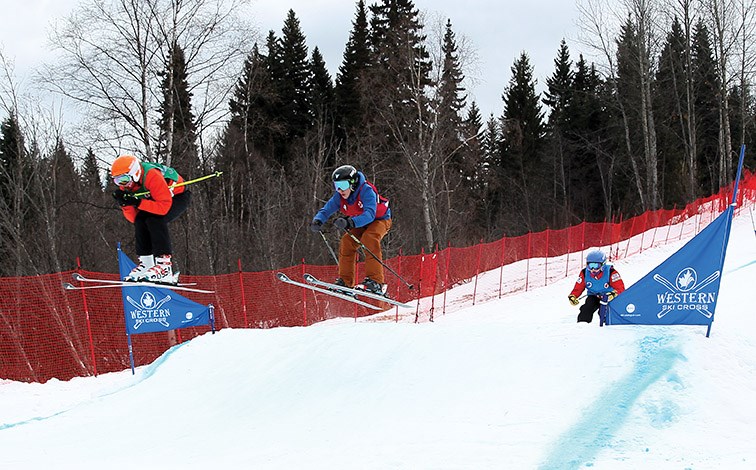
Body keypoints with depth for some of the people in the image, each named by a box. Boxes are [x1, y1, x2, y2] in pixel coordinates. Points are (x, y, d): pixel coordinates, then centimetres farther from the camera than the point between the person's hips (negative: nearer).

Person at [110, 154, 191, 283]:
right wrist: (125, 204, -29)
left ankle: (165, 266, -33)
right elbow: (133, 218, -10)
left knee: (155, 219, -29)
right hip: (159, 198, 8)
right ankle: (146, 263, -8)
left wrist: (138, 203, -42)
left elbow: (164, 207, -39)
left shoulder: (152, 176, -35)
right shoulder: (126, 186, -10)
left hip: (179, 196, -8)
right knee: (140, 221, -14)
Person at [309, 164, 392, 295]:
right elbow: (326, 210, -13)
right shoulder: (339, 197, -15)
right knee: (346, 242, -15)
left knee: (369, 239, -32)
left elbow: (369, 214, -46)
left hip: (379, 219, -6)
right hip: (360, 224, 6)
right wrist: (317, 221, -38)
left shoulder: (366, 191, -35)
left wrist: (350, 222, -61)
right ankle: (345, 281, -8)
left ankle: (375, 281, -35)